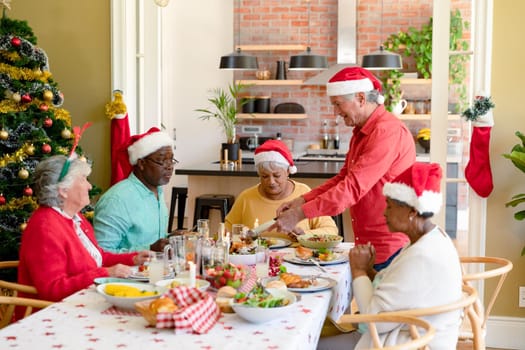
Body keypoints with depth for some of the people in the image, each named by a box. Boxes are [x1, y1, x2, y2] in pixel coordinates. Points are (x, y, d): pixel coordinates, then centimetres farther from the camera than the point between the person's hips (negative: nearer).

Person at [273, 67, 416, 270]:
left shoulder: (387, 132, -19)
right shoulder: (361, 132, 14)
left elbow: (353, 187, -24)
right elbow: (343, 178, 15)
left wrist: (300, 214, -22)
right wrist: (303, 200, 1)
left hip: (390, 249, -9)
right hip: (367, 245, 9)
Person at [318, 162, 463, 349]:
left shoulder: (422, 259, -27)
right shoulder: (433, 238, 5)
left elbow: (376, 318, -23)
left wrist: (358, 270, -11)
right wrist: (368, 271, -5)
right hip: (409, 334, 10)